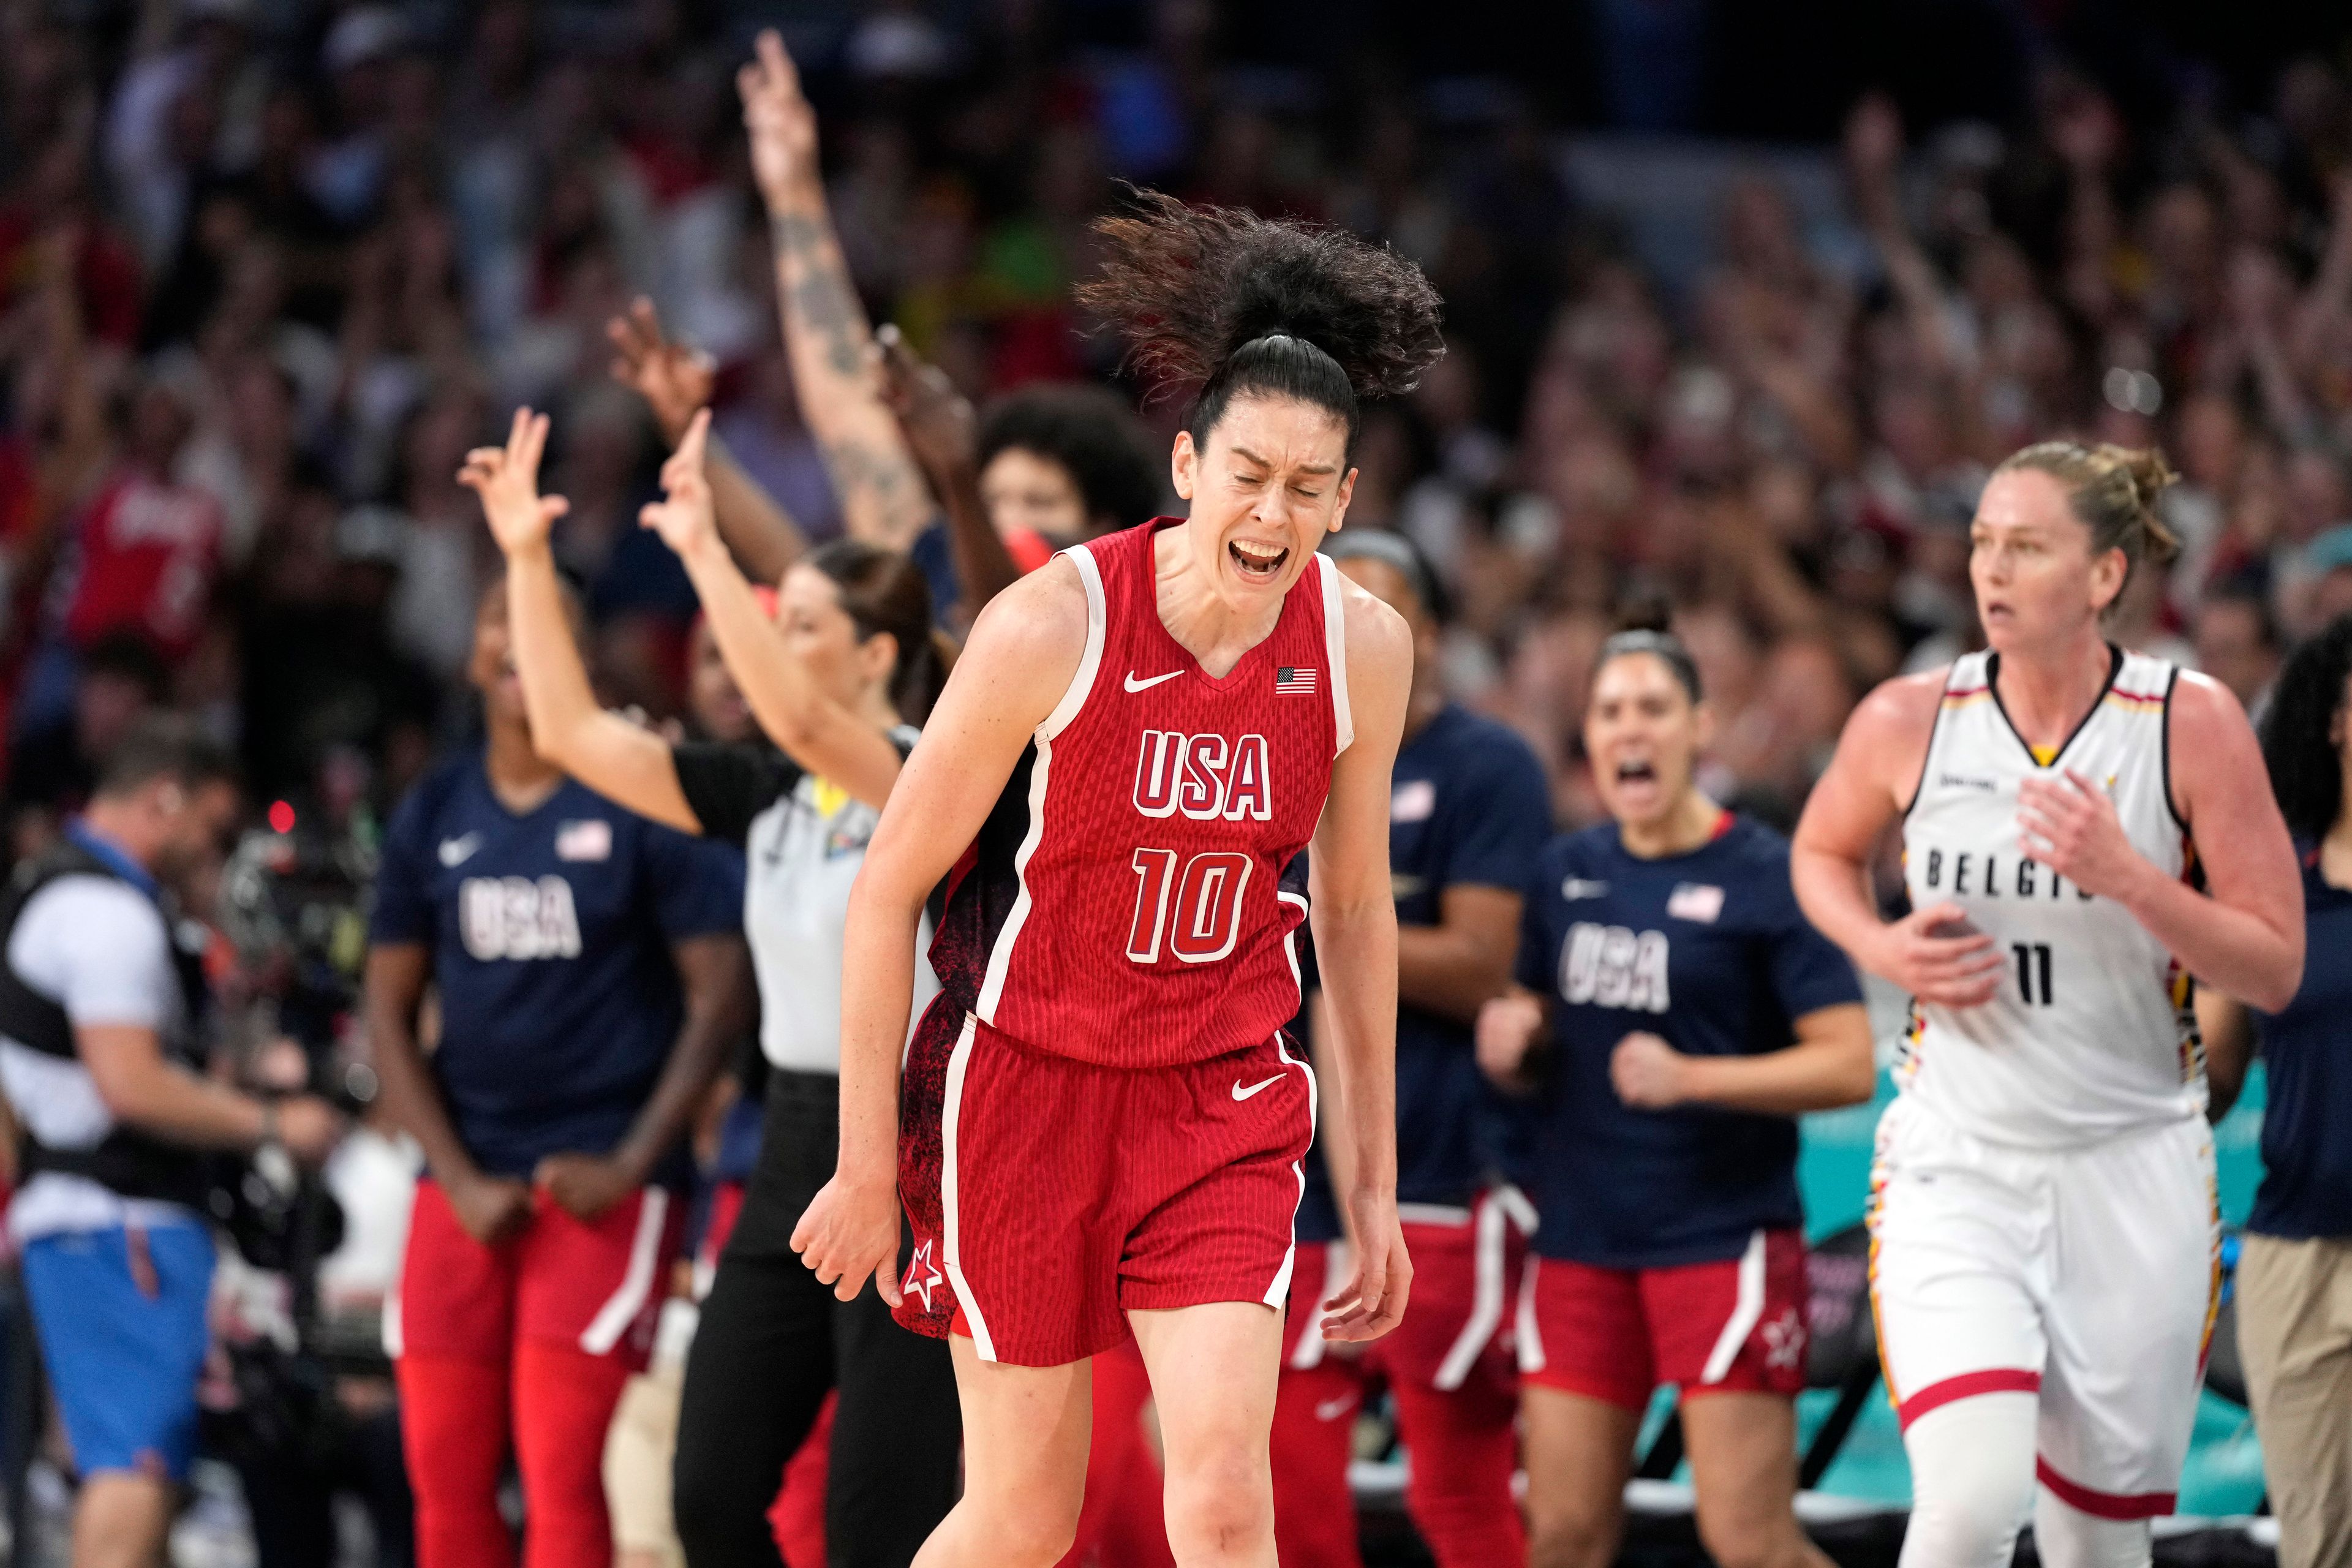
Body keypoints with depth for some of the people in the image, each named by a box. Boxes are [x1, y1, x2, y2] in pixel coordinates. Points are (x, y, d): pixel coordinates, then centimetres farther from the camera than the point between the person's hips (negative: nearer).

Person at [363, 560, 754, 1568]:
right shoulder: (432, 817, 11)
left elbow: (720, 998, -5)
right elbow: (390, 1014, 12)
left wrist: (631, 1168, -12)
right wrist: (460, 1181, 0)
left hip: (603, 1184, -5)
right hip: (467, 1187, 5)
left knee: (563, 1478, -11)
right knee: (447, 1477, 5)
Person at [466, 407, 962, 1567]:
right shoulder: (769, 794, 8)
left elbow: (798, 719, -32)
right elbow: (573, 732, 9)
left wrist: (706, 554, -31)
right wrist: (528, 559, 2)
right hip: (794, 1156, 8)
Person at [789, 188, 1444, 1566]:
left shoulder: (1364, 649, -5)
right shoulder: (1052, 627, -17)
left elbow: (1357, 907, 9)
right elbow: (890, 888, -9)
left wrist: (1376, 1179, 11)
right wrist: (866, 1162, -8)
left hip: (1223, 1104, 2)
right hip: (1026, 1087, -2)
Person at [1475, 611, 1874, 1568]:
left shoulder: (1766, 877, -7)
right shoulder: (1564, 876, 11)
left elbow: (1850, 1065, -12)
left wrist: (1690, 1078, -22)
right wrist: (1513, 1043, 0)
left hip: (1727, 1241, -5)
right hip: (1581, 1239, 5)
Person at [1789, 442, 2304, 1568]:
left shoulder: (2192, 724, -8)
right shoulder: (1907, 722, -4)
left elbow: (2275, 968, -6)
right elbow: (1821, 852, 17)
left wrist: (2129, 877, -21)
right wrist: (1882, 948, -3)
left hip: (2131, 1173, 1)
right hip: (1956, 1167, 0)